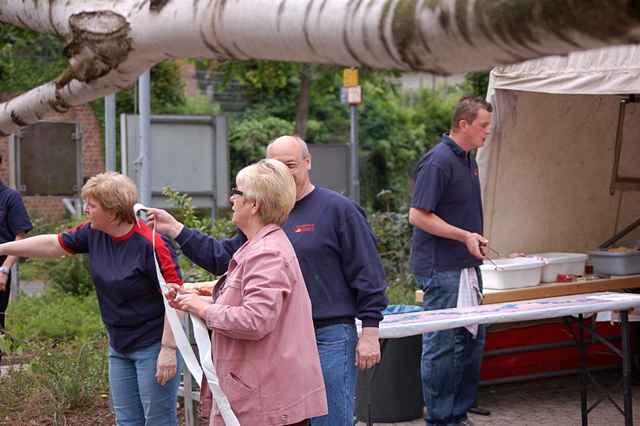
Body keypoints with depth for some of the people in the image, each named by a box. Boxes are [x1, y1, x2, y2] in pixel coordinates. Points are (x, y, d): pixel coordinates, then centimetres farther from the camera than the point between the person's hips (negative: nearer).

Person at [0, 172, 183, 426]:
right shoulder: (95, 233, 1)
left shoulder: (151, 244, -21)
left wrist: (169, 349, -23)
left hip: (153, 346, -8)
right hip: (119, 346, 8)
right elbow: (53, 244, 13)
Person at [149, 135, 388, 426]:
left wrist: (369, 332, -10)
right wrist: (175, 230, 7)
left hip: (330, 337, -6)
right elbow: (222, 258, 14)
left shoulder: (338, 209, -4)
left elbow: (367, 274, -6)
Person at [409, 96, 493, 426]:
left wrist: (476, 241, 15)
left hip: (466, 266, 10)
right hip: (441, 270, -10)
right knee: (443, 345, -4)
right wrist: (465, 236, -19)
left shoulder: (468, 161, 14)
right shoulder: (438, 161, -16)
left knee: (473, 340, 13)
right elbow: (418, 215, -19)